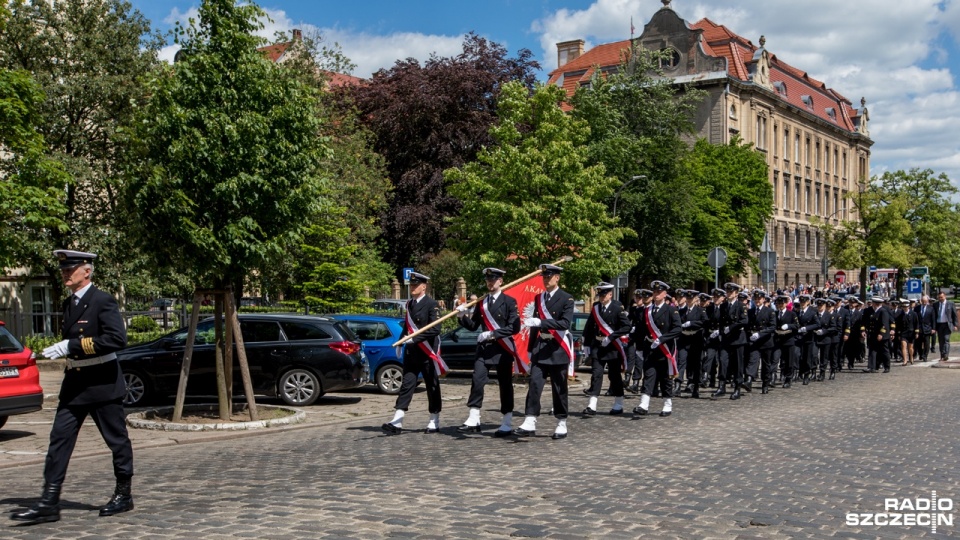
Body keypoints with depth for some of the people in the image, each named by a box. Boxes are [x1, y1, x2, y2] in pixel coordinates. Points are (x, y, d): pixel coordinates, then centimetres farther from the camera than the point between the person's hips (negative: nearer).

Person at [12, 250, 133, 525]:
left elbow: (117, 338, -24)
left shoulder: (103, 301, -12)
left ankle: (124, 495, 18)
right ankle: (49, 502, 2)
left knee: (117, 440, 5)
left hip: (102, 383, -8)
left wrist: (72, 346, -25)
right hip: (74, 384, 8)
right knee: (59, 439, 1)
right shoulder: (68, 304, 13)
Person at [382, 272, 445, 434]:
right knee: (407, 384, -2)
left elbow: (435, 330, -17)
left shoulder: (432, 304, -9)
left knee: (432, 387, 6)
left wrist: (414, 338, -22)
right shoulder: (409, 304, 12)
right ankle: (397, 422, -7)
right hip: (411, 352, 5)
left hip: (427, 352, -5)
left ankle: (434, 422, 16)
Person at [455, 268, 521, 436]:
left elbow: (514, 327, -11)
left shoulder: (509, 302, -3)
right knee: (477, 382, -6)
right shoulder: (481, 302, 12)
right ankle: (473, 421, -3)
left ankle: (507, 424, 10)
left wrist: (493, 333, -18)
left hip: (503, 349, -4)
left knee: (505, 385, 3)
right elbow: (473, 326, 11)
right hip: (484, 348, 4)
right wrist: (463, 316, -8)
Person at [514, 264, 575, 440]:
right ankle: (530, 423, -10)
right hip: (540, 347, 4)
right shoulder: (539, 298, 12)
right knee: (534, 384, -7)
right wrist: (531, 348, 17)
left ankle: (562, 424, 14)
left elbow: (566, 323, -18)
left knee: (559, 388, 3)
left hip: (558, 348, -4)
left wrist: (541, 322, -27)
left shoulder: (566, 299, -5)